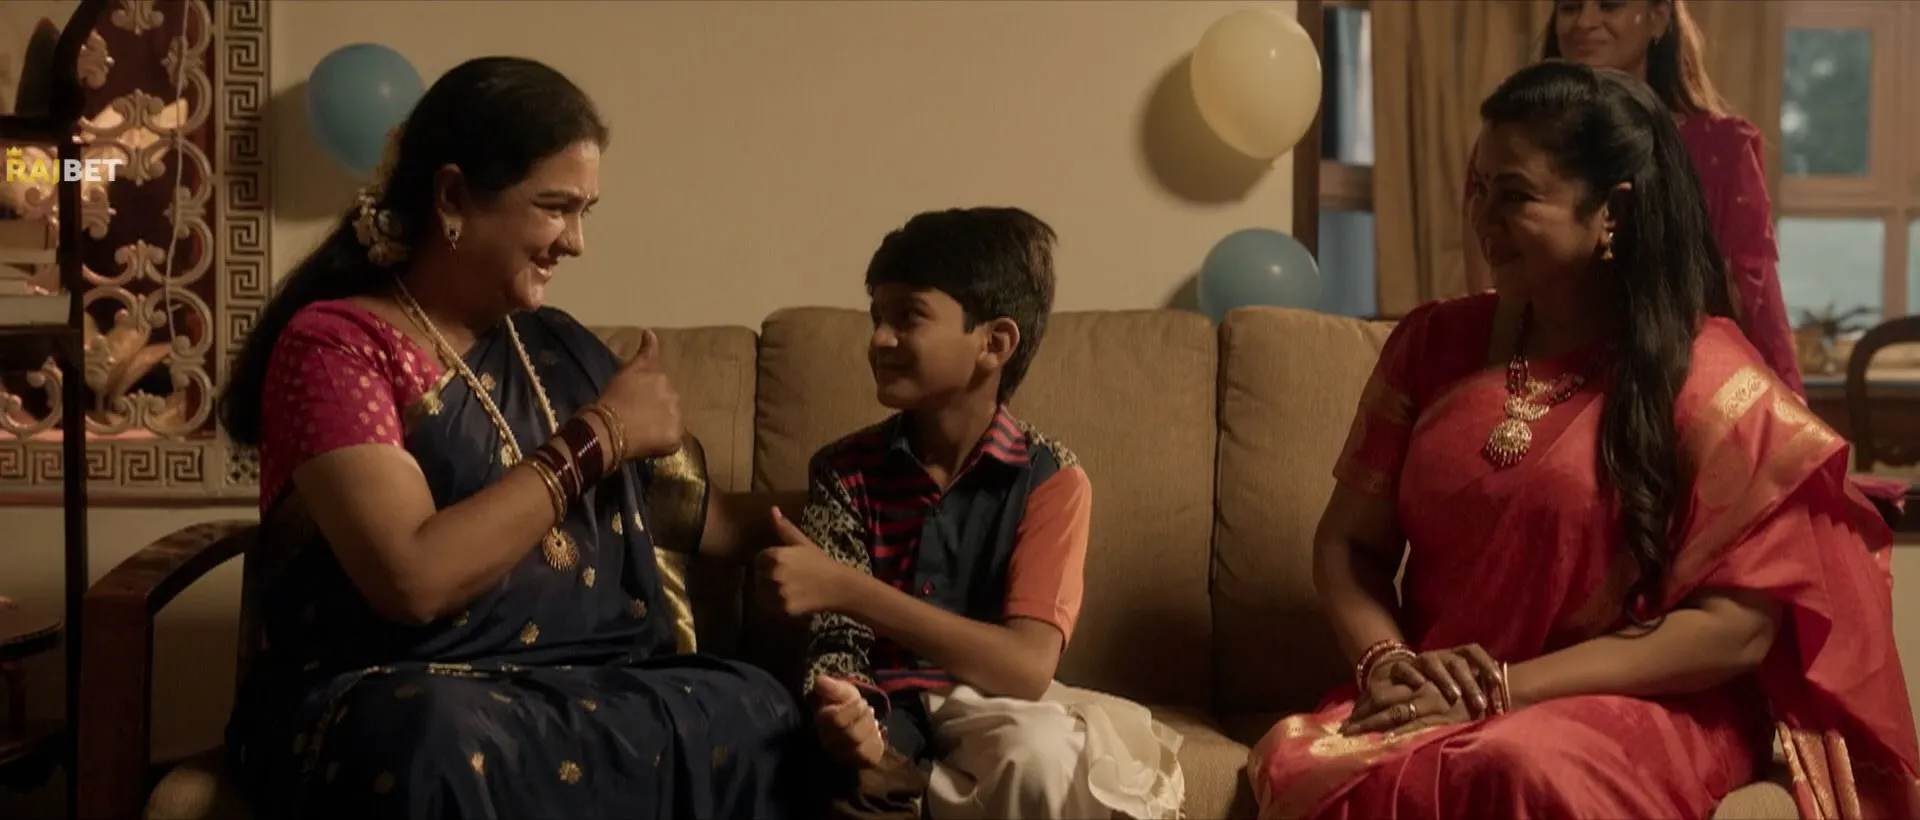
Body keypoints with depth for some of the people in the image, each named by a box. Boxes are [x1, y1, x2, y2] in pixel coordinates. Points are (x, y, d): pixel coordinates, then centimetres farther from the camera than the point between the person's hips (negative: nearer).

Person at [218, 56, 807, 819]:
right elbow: (413, 578, -19)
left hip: (599, 687, 5)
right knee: (445, 741, -41)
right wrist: (595, 437, -12)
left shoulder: (559, 347, 16)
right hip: (405, 696, -5)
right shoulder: (335, 343, -5)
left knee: (765, 715, -26)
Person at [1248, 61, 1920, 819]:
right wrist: (1385, 663, -12)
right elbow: (1349, 541, 11)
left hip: (1644, 709, -4)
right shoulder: (1432, 343, 9)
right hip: (1435, 706, 4)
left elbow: (1736, 625, -11)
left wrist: (1504, 689, -18)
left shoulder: (1708, 375, -6)